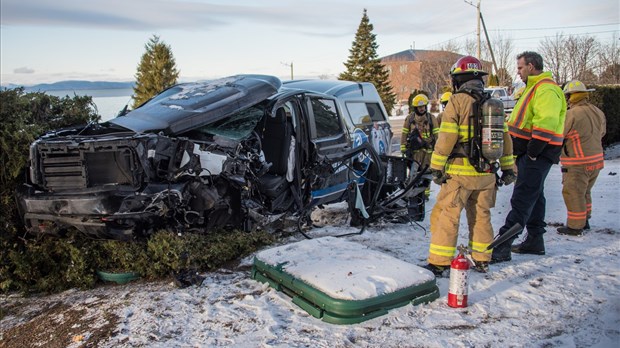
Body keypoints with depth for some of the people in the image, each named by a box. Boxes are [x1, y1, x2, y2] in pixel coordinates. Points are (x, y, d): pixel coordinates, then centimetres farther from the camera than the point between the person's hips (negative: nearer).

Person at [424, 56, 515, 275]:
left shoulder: (458, 101, -7)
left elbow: (446, 137, -13)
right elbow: (505, 138, 14)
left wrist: (436, 167, -8)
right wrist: (508, 168, 20)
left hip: (460, 172, -6)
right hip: (487, 173, 6)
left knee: (446, 215, -1)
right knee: (481, 215, 17)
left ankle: (439, 263, 0)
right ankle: (482, 261, 25)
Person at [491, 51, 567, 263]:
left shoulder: (546, 89, -16)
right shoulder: (534, 87, 20)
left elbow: (546, 123, -27)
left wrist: (532, 151, -24)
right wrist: (524, 151, 20)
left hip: (537, 155, -11)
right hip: (530, 153, 11)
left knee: (521, 199, -11)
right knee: (534, 197, 16)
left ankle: (502, 247, -12)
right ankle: (535, 241, 28)